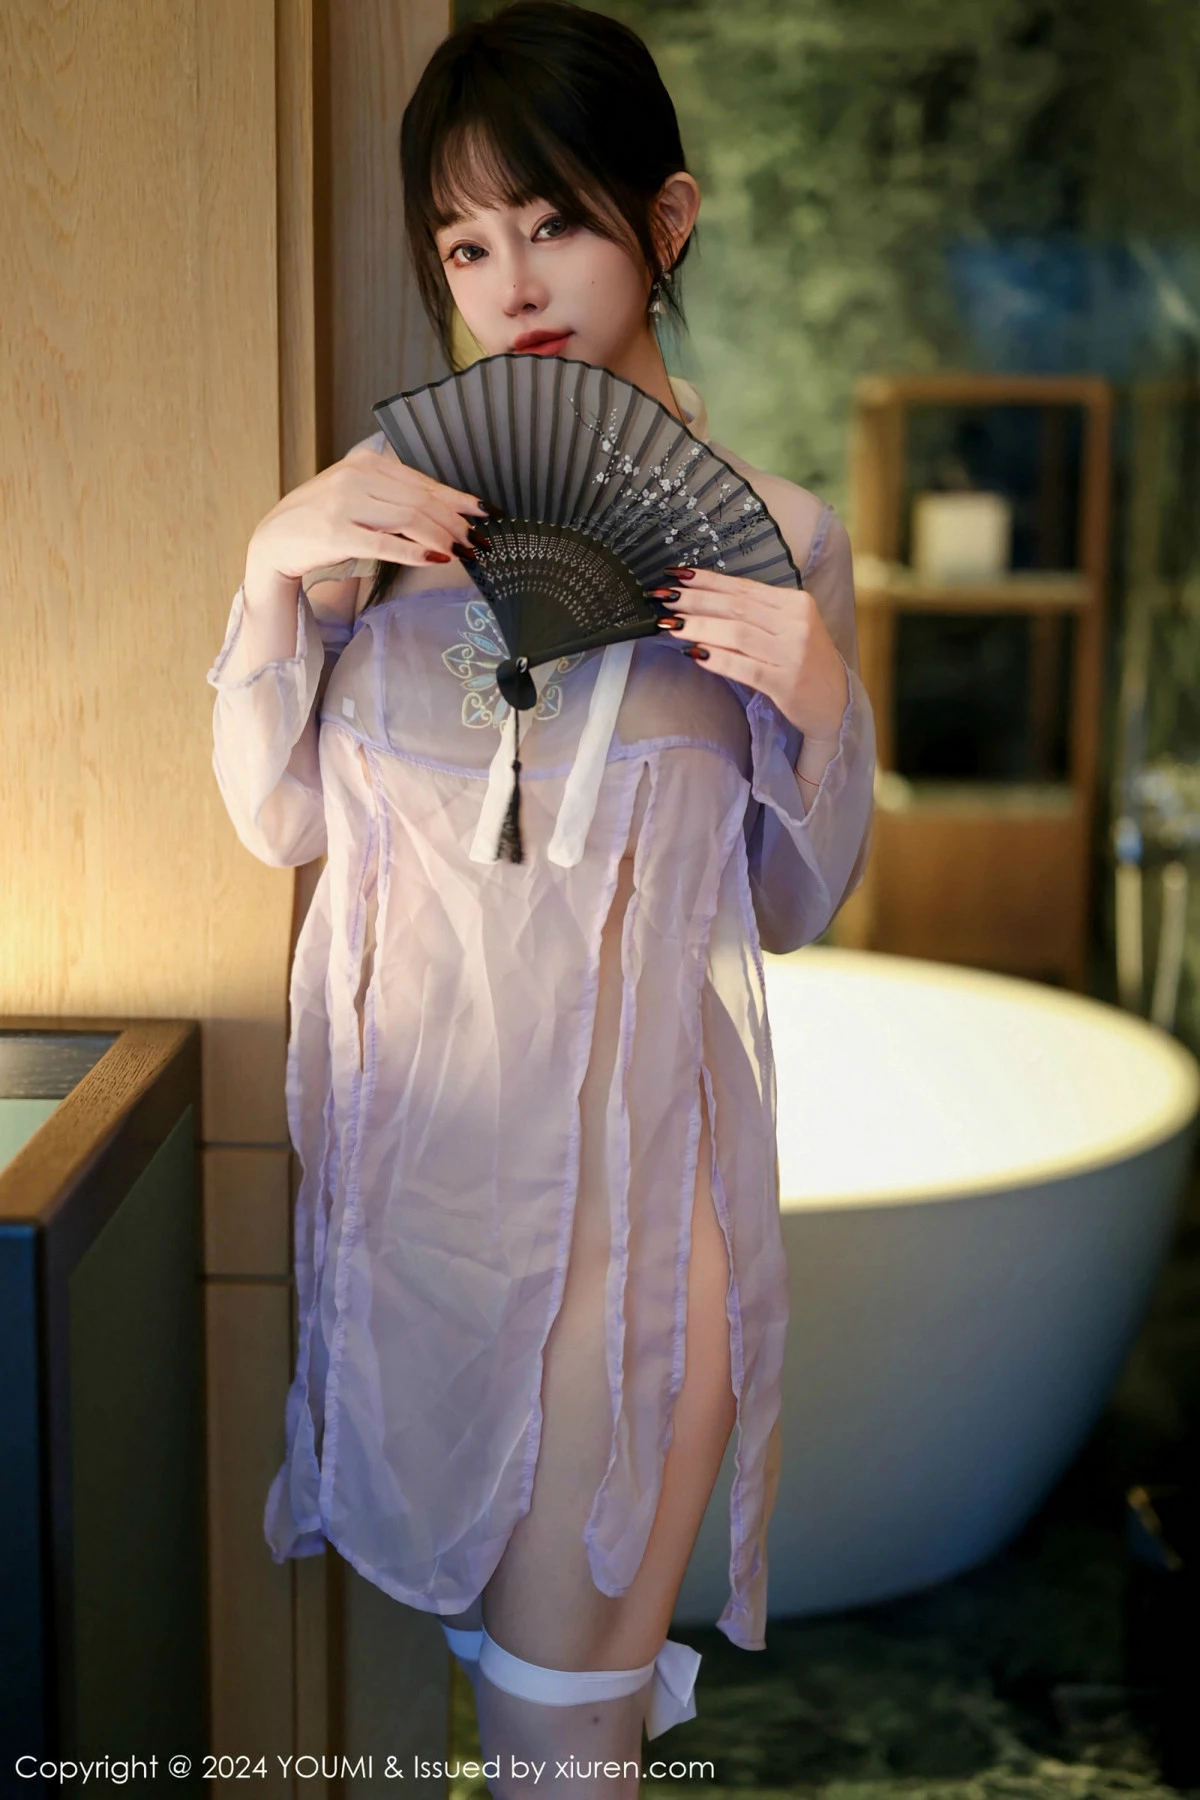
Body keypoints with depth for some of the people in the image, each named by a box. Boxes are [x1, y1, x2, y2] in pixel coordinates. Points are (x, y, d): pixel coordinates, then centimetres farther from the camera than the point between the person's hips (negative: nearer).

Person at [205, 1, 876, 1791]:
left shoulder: (776, 533, -2)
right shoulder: (388, 494, 3)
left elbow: (798, 903, 3)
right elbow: (277, 817, 3)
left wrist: (817, 699, -15)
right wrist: (275, 568, -11)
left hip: (634, 1150, -2)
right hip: (406, 1120, 3)